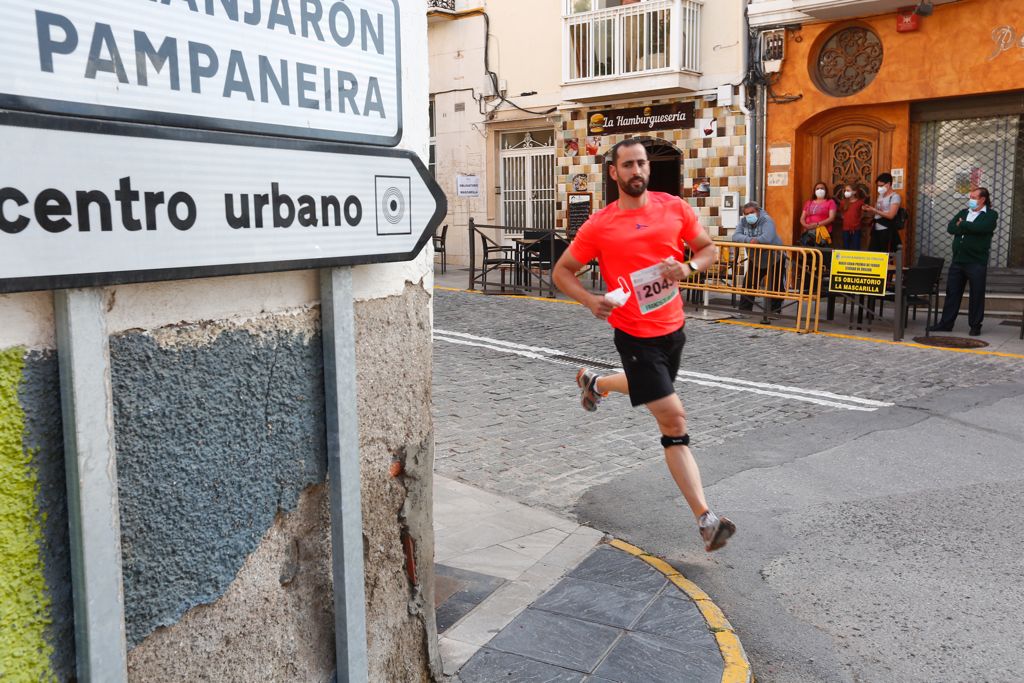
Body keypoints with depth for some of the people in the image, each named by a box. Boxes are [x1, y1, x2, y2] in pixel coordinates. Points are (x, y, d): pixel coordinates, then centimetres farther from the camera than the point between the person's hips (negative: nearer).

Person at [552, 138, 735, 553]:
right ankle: (705, 519, -5)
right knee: (674, 419, -11)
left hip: (673, 327, 6)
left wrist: (689, 267, -14)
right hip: (636, 335, -5)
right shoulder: (599, 225, -11)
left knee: (649, 388, 31)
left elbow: (708, 248, 9)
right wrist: (591, 301, -20)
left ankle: (593, 382, 62)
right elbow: (562, 272, -2)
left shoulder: (674, 207, -2)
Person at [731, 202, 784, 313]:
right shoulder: (743, 221, -6)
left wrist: (754, 240, -30)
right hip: (755, 260, 5)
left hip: (774, 260, -5)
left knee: (775, 287, 1)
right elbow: (735, 236, -20)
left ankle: (775, 311, 13)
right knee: (748, 284, 3)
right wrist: (748, 240, -36)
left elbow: (767, 237, -40)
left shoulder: (766, 220, -22)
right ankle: (744, 310, 11)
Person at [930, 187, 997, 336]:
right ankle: (946, 323, 12)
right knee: (952, 292, 7)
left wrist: (962, 225, -6)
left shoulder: (991, 215, 0)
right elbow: (950, 228, 2)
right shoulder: (963, 212, 17)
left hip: (977, 262, -5)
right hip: (958, 260, 5)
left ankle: (975, 326, 11)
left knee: (977, 295, 2)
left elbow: (981, 227, -20)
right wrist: (969, 228, -12)